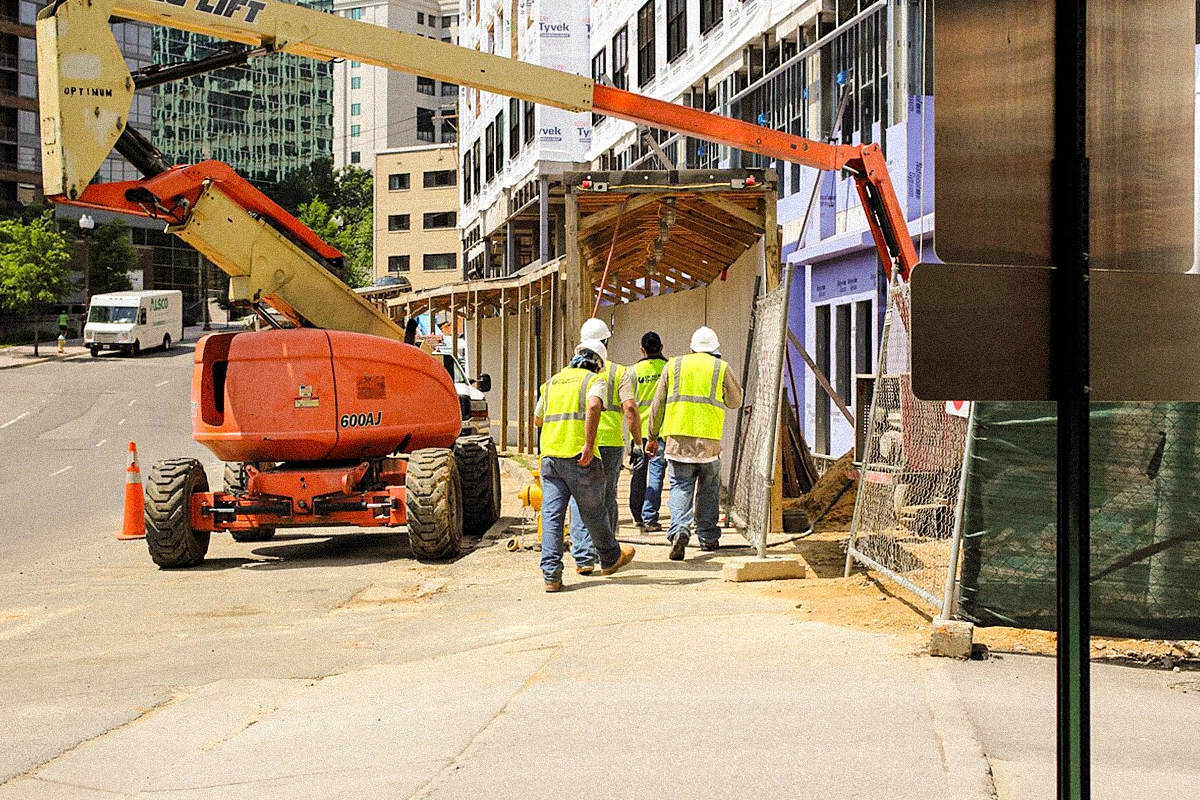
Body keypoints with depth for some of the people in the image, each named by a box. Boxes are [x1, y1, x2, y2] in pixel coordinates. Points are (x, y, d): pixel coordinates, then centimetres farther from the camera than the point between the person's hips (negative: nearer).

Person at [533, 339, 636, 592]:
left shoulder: (552, 382, 19)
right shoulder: (595, 380, 3)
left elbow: (537, 419, 27)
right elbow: (593, 405, -19)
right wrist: (589, 443, -23)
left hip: (549, 454, 4)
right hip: (580, 456, -4)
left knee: (551, 514, 1)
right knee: (593, 511, 12)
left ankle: (551, 573, -7)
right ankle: (610, 558, 31)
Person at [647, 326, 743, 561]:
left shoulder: (673, 365, 10)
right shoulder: (721, 368, 6)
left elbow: (658, 404, 10)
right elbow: (735, 401, 17)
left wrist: (653, 436, 16)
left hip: (677, 437, 0)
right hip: (709, 439, 0)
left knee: (680, 487, 2)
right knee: (708, 489, 14)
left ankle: (679, 530, -20)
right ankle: (707, 537, 20)